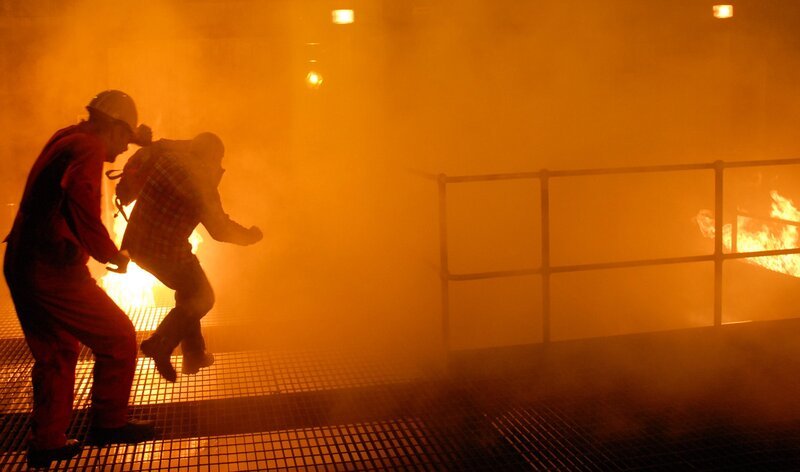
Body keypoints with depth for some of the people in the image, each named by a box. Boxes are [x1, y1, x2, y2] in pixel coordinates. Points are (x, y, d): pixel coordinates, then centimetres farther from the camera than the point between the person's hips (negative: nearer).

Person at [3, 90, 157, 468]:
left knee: (57, 352, 21)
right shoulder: (89, 147, -13)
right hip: (54, 272, -10)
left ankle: (46, 443, 28)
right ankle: (108, 423, 16)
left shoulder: (64, 140, 16)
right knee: (119, 340, 3)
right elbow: (85, 216, -22)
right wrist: (116, 257, -6)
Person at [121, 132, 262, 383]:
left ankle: (194, 355, 31)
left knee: (189, 291, 25)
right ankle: (160, 344, 0)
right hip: (166, 252, -8)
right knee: (202, 298, 14)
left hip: (137, 242, 8)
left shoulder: (164, 152, 0)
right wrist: (250, 235, 5)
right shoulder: (202, 181, -16)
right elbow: (220, 228, -10)